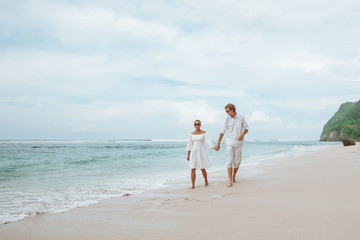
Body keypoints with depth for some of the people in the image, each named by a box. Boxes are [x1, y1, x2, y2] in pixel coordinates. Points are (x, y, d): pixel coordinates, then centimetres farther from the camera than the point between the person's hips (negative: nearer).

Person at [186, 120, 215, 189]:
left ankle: (206, 181, 31)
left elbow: (208, 142, -9)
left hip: (201, 152, -2)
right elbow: (189, 145, 10)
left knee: (202, 169, 4)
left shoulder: (204, 133, -1)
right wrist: (188, 155, 7)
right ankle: (193, 185, -1)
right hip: (193, 152, 2)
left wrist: (214, 148, -25)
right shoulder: (192, 134, 8)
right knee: (193, 169, -5)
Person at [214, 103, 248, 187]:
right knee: (229, 160, -8)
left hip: (238, 142, 0)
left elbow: (246, 129, 4)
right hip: (229, 142, 0)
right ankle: (230, 181, -7)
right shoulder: (227, 119, -1)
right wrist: (218, 144, -4)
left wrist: (242, 134, -20)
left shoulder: (241, 118, -2)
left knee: (237, 161, 4)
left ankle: (233, 176, 30)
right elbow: (222, 131, -2)